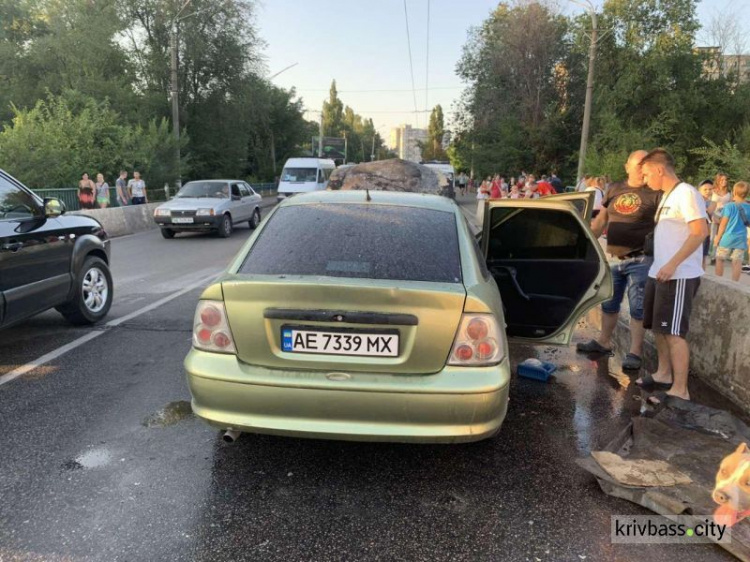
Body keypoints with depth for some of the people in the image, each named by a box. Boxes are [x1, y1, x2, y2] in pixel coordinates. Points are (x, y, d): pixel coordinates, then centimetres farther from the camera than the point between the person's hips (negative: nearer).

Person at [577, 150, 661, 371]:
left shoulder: (656, 193, -6)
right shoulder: (615, 190, 9)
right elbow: (601, 220, 16)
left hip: (640, 260, -5)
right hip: (613, 258, 6)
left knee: (637, 307, -1)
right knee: (608, 303, 17)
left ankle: (635, 351, 8)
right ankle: (604, 341, 33)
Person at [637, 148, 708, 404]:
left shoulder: (686, 193, -13)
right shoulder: (666, 196, 16)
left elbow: (701, 231, -21)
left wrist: (673, 264, -25)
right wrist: (660, 266, 16)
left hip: (679, 276, -9)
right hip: (659, 273, 10)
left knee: (674, 332, -9)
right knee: (658, 328, 16)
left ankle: (680, 390, -4)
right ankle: (663, 374, 30)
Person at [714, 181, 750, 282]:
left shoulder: (729, 206, -10)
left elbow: (723, 224, -9)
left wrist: (717, 238, -2)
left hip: (727, 238, -3)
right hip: (741, 239, 3)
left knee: (720, 259, 11)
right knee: (737, 261, 4)